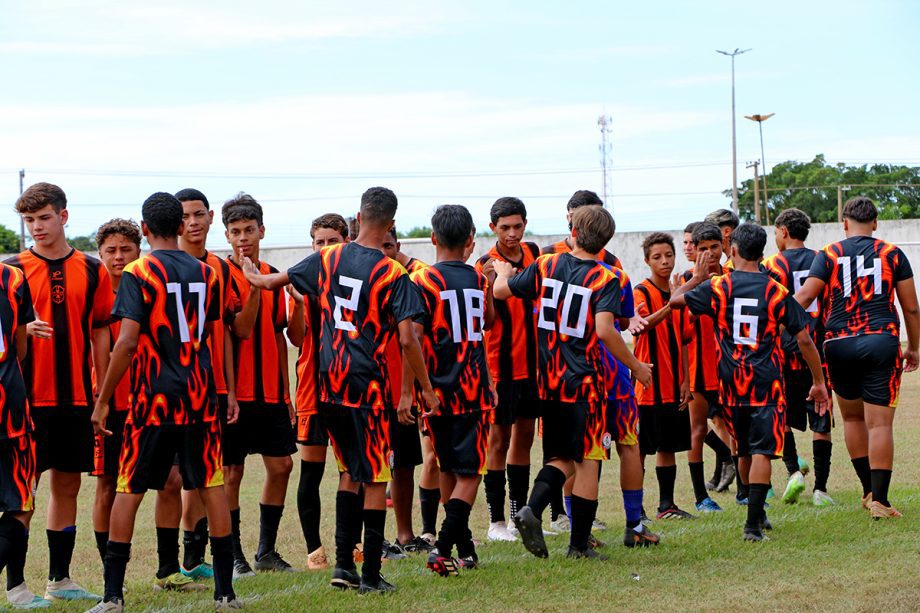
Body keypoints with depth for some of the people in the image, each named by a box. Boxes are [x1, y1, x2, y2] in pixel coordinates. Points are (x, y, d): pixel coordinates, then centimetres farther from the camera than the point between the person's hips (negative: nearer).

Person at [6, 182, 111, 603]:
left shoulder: (91, 271, 7)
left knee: (67, 485, 9)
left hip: (76, 397, 3)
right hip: (29, 396, -3)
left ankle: (59, 579, 17)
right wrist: (23, 328, -23)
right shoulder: (13, 269, 0)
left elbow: (99, 334, 10)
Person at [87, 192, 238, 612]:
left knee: (129, 491, 3)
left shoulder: (138, 274, -8)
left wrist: (102, 401, -8)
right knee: (211, 486, 7)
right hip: (200, 397, 4)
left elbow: (127, 343, -14)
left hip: (152, 399, -4)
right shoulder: (206, 273, 7)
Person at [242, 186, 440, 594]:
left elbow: (269, 281, 16)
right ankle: (370, 575, 4)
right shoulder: (393, 274, -9)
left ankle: (343, 563, 15)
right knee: (375, 478, 3)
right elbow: (407, 339, -14)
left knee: (351, 471, 20)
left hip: (329, 383, 5)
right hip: (368, 385, -5)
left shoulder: (327, 259, 4)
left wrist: (252, 274, 39)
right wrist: (426, 389, -3)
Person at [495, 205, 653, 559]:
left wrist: (504, 273, 34)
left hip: (549, 380, 4)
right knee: (587, 461, 5)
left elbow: (501, 291, 12)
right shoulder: (605, 279, -9)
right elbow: (605, 331, -20)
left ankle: (532, 509, -11)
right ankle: (579, 544, 6)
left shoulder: (545, 265, 2)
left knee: (562, 458, 15)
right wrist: (636, 367, -8)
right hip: (584, 383, -4)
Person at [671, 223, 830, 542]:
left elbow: (675, 300, 9)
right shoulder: (776, 292, -2)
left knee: (745, 452, 18)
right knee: (761, 452, -7)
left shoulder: (716, 286, -1)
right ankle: (753, 523, -16)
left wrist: (697, 277, 25)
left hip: (730, 383, 3)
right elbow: (804, 340, -2)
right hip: (766, 381, -3)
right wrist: (819, 382, 7)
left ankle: (757, 512, 32)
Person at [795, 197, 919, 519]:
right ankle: (879, 500, -8)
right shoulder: (892, 254, 6)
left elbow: (804, 296, -7)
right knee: (880, 423, -3)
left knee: (852, 418, 18)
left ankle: (868, 490, 19)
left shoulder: (829, 255, 4)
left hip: (839, 344, 1)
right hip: (881, 342, -1)